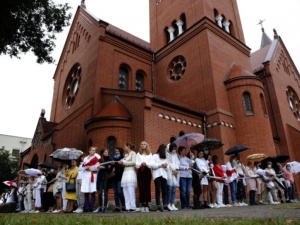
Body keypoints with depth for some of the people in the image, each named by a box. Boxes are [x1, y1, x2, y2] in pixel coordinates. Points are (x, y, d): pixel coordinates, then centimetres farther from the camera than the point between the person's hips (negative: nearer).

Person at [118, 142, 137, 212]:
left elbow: (133, 162, -8)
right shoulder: (126, 155, 21)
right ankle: (128, 207, 4)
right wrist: (121, 162, -2)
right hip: (125, 173, 7)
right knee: (126, 191, 2)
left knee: (131, 191, -9)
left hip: (130, 173, -7)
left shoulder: (133, 153, 3)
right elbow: (124, 163, 16)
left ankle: (132, 207, -6)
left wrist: (124, 162, -5)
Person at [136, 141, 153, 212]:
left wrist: (146, 164, -17)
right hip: (140, 172, 0)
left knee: (147, 188, -4)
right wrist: (141, 164, -16)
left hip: (147, 171, 0)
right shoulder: (138, 154, 13)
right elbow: (136, 164, 3)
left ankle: (146, 204, 1)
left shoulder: (150, 154, 12)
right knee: (141, 188, -3)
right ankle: (142, 205, 2)